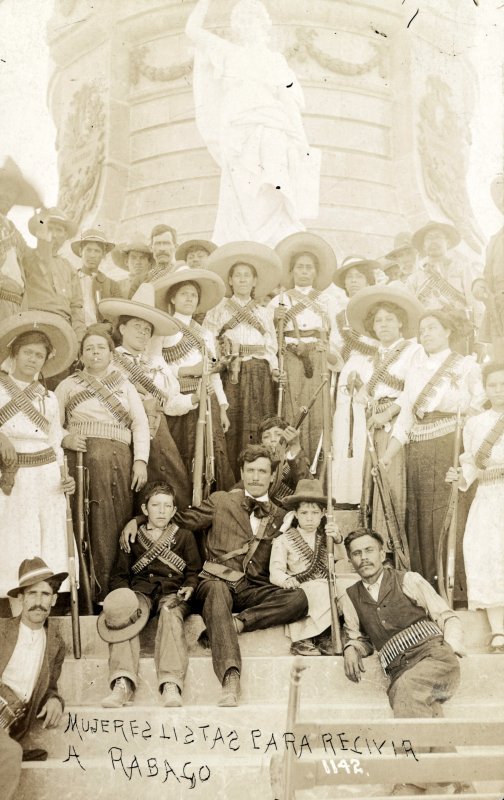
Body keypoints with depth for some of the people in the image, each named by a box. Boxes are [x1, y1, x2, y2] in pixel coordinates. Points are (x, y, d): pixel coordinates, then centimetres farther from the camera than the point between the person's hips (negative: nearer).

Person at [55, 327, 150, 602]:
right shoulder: (68, 385, 14)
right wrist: (65, 440, -10)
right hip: (82, 459, -1)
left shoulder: (125, 385, 16)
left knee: (118, 525, -3)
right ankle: (91, 594, -1)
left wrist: (140, 461, -4)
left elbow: (140, 424, 8)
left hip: (119, 461, 1)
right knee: (88, 526, -6)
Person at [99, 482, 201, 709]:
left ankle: (171, 684, -48)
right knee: (122, 615, -33)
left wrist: (189, 587, -5)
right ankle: (123, 683, -42)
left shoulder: (185, 537, 19)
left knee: (170, 611, -38)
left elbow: (194, 571, 18)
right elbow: (119, 575, 16)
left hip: (172, 592, -1)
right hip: (140, 592, 1)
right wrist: (122, 595, -5)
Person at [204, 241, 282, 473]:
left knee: (258, 428, -4)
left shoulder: (264, 312, 20)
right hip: (230, 373, -2)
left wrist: (273, 367, 0)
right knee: (232, 426, -9)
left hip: (260, 374, 3)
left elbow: (271, 345, 16)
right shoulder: (219, 309, 12)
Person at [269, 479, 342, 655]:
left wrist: (338, 539, -16)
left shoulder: (327, 535, 15)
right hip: (299, 592, -3)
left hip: (326, 590, 3)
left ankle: (304, 639, -21)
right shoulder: (284, 540, 6)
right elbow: (275, 572, -3)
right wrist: (287, 580, -25)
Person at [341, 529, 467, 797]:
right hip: (400, 671, 3)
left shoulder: (409, 581, 11)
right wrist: (351, 649, 7)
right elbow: (357, 636, 31)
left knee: (407, 686, -34)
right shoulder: (349, 599, 18)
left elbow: (448, 618, 11)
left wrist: (451, 647, -7)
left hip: (435, 657, -3)